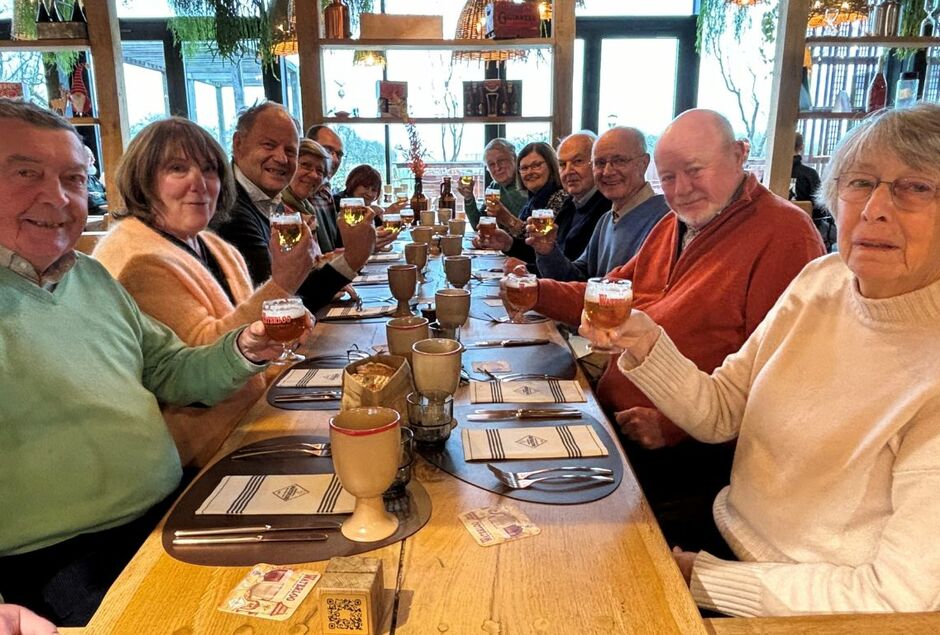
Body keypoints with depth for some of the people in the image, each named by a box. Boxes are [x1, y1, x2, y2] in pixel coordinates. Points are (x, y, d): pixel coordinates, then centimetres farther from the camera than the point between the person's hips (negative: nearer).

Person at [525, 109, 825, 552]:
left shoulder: (784, 233, -11)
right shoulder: (673, 224, 18)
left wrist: (674, 424, -22)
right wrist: (537, 292, 7)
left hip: (694, 452, -7)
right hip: (613, 419, 8)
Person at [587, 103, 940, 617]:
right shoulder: (820, 281, -5)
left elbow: (897, 596, -22)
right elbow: (720, 413, -1)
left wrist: (698, 577, -18)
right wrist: (645, 344, -19)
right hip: (727, 539, 5)